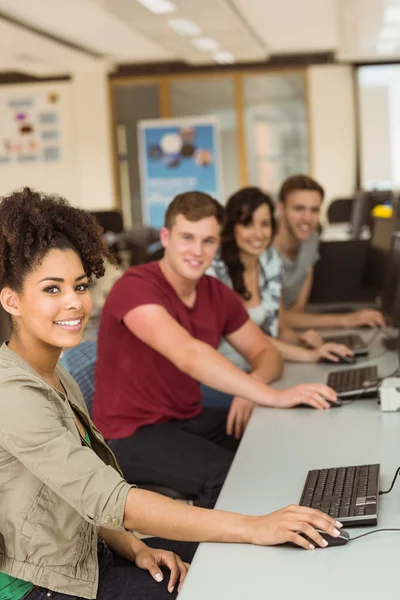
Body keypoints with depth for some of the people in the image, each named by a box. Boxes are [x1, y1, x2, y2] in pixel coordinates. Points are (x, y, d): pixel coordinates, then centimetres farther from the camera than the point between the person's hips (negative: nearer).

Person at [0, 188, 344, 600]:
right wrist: (252, 528, -34)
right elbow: (110, 500, -31)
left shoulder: (57, 380, 7)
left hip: (84, 559, 8)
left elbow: (83, 494, 9)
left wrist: (134, 548, -8)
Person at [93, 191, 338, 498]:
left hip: (189, 419, 7)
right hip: (131, 434, -7)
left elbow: (266, 353, 6)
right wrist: (272, 396, -42)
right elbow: (188, 354, -37)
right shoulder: (136, 288, -22)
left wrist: (249, 390, -18)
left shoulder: (218, 294, 2)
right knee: (228, 475, -27)